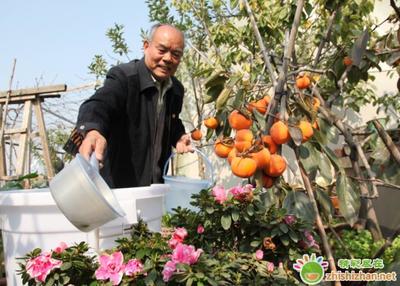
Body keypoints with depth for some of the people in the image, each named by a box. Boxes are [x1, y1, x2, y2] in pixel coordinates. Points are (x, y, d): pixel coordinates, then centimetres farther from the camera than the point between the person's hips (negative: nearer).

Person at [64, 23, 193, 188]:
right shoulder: (122, 76, -16)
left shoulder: (177, 89, 5)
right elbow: (99, 104, -35)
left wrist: (178, 137, 2)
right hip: (119, 184, -6)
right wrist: (91, 130, -57)